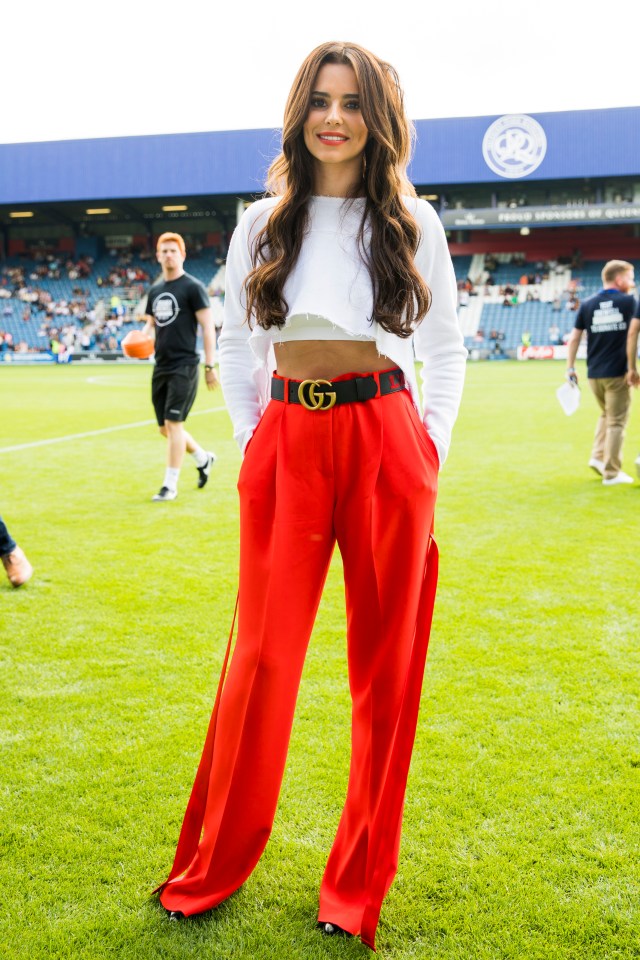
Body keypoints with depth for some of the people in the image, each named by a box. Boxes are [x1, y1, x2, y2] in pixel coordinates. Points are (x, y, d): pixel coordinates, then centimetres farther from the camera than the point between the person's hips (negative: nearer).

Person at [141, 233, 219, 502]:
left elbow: (208, 327, -8)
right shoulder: (155, 290, 15)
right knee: (166, 428, 12)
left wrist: (210, 366, -13)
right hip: (161, 366, 8)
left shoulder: (192, 287, -5)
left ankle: (170, 485, -2)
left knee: (173, 423, -10)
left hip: (184, 365, -7)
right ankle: (203, 458, 35)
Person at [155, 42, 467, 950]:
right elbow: (237, 345, 15)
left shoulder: (413, 223, 6)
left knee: (385, 661, 5)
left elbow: (445, 348, 12)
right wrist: (250, 437, 4)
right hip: (286, 446, 1)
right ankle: (211, 867, 24)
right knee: (264, 653, 4)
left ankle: (359, 883, 23)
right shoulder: (263, 224, 9)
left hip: (385, 443, 0)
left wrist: (433, 446, 2)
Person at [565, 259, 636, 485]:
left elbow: (574, 338, 4)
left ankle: (598, 457, 14)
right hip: (617, 373, -4)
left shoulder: (588, 305, 5)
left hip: (593, 374, 4)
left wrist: (570, 368, 9)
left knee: (606, 414, 25)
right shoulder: (629, 302, -2)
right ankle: (612, 473, 6)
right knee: (616, 422, 4)